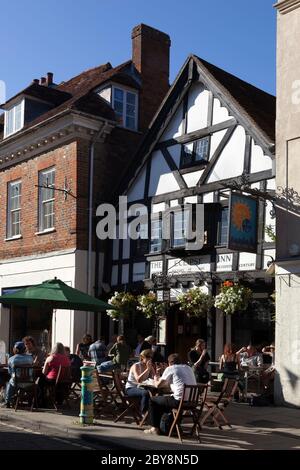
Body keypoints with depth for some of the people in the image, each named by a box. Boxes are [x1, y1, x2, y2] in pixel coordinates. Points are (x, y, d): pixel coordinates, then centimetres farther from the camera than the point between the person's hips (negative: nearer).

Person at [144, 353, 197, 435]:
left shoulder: (170, 369, -1)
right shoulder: (189, 368, 18)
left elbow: (158, 385, 3)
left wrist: (156, 380, 26)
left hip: (180, 401, -7)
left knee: (153, 400, 15)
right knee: (165, 397, 34)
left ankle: (154, 428, 16)